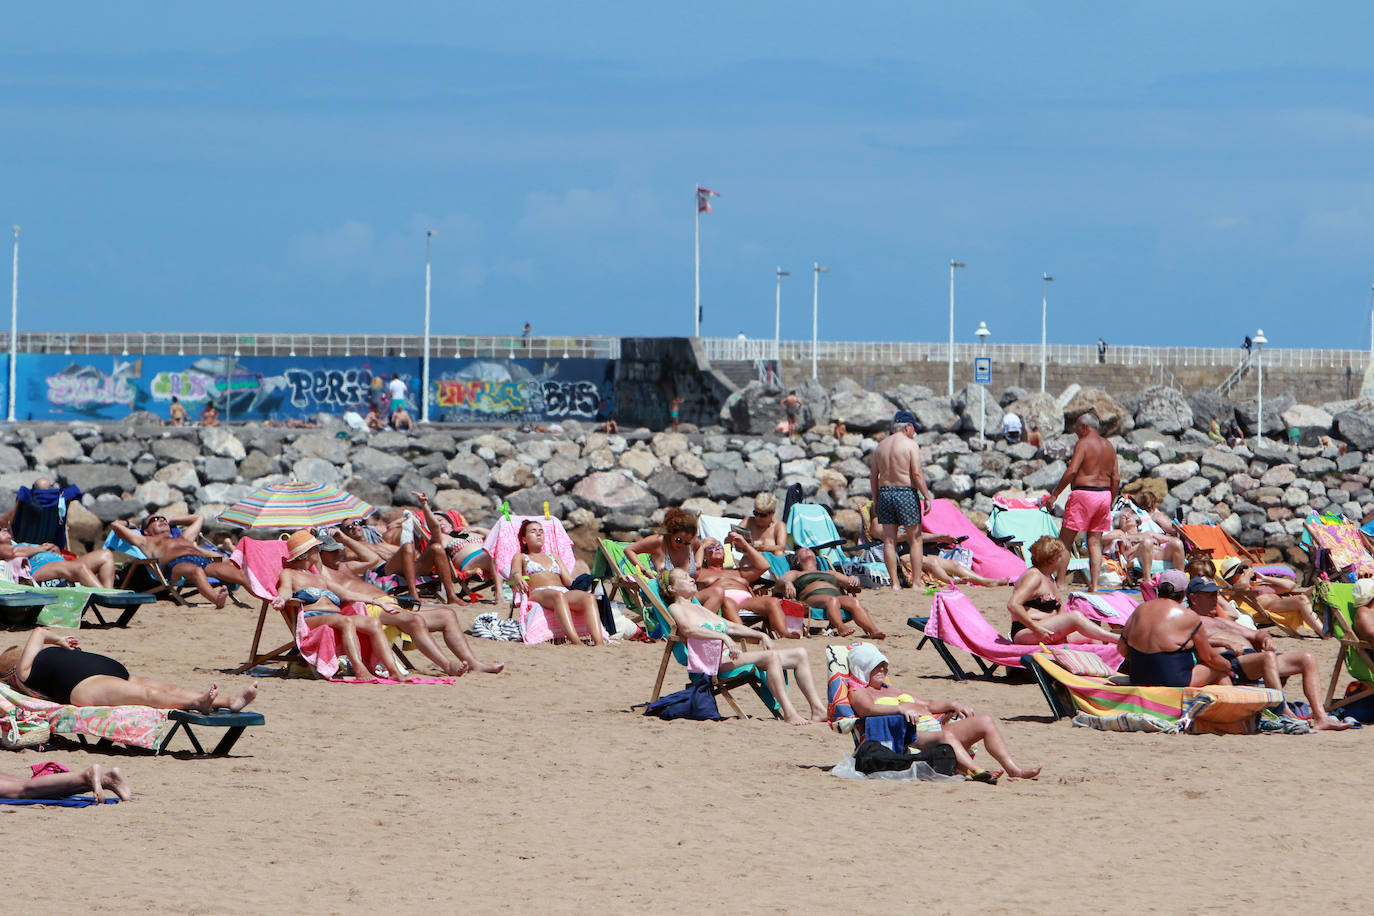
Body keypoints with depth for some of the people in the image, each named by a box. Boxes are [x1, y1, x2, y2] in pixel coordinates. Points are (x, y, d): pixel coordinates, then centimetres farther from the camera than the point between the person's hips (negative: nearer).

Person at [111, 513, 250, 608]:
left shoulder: (183, 539, 46)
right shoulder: (146, 541, 30)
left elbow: (199, 519, 63)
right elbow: (116, 525, 28)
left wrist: (171, 520, 62)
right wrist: (130, 525, 49)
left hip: (204, 560, 6)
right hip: (176, 563, -6)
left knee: (235, 571, -25)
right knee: (196, 571, -43)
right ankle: (216, 598, -70)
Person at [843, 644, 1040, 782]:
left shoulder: (891, 690, 35)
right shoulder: (858, 693, 8)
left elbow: (928, 705, 35)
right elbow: (868, 708, -16)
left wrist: (951, 705, 17)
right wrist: (901, 708, -30)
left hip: (933, 727, 9)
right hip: (909, 736, -9)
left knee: (985, 721, -7)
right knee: (946, 735, -40)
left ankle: (1013, 768, -21)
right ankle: (975, 771, -62)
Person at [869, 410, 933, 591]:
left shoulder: (881, 446, 12)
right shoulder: (910, 445, -6)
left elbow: (873, 475, 13)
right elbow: (917, 474, -13)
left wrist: (875, 500, 19)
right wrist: (927, 496, -7)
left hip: (885, 493, 5)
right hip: (906, 493, -5)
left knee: (889, 540, 6)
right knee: (915, 539, 3)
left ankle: (895, 583, 5)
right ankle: (916, 582, 1)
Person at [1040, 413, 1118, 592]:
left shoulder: (1084, 443, -8)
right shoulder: (1109, 446, 14)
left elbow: (1071, 471, -18)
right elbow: (1116, 479, 14)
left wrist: (1054, 494, -14)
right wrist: (1110, 503, 22)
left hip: (1084, 492, -7)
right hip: (1104, 494, 7)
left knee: (1066, 540, 0)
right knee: (1095, 542, 8)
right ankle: (1094, 584, 1)